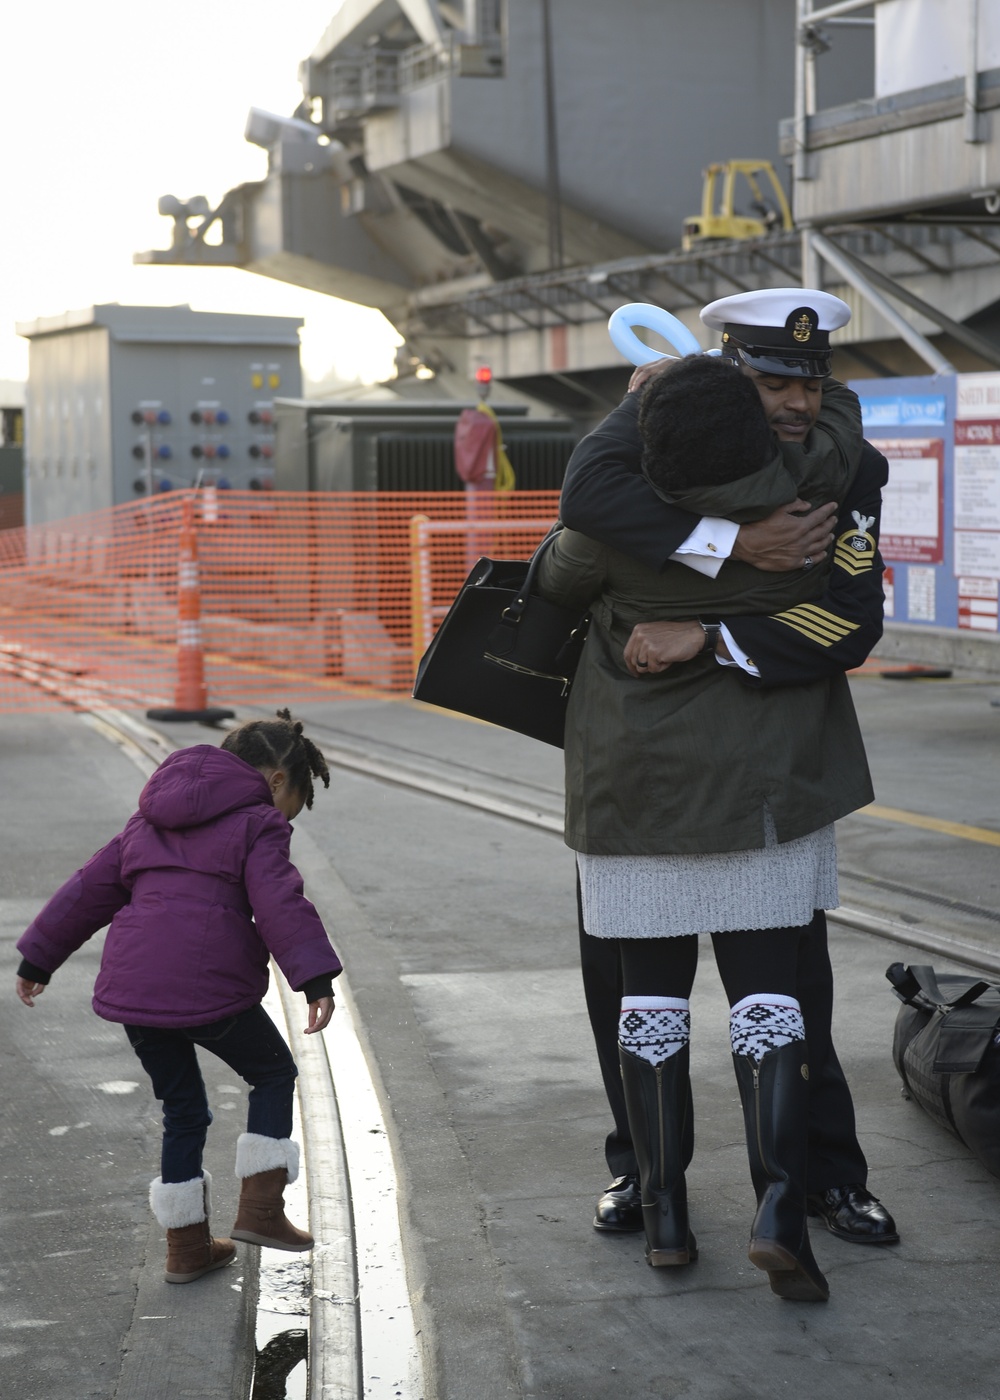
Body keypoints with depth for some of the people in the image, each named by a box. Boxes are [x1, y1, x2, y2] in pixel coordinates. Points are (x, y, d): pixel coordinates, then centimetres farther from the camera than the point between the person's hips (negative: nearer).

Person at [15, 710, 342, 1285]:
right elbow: (281, 904, -14)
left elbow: (91, 888, 24)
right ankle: (260, 1209, 8)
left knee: (183, 1109, 20)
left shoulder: (151, 819, 22)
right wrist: (316, 978, -21)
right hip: (209, 988, -6)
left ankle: (188, 1247, 24)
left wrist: (40, 957, 29)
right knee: (274, 1074, 17)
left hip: (133, 988, 6)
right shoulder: (257, 824, 1)